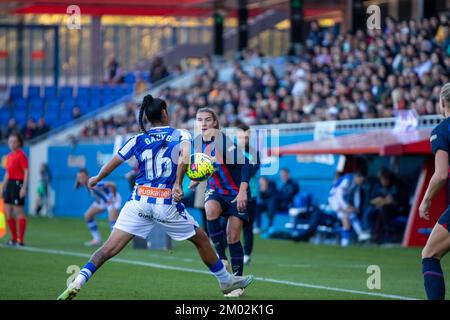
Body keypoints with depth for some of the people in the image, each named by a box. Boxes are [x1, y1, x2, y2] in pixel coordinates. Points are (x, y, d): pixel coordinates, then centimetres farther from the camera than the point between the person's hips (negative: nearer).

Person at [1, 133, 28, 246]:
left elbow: (26, 172, -14)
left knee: (19, 212, -6)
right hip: (10, 184, 9)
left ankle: (21, 240, -3)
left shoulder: (21, 155, -10)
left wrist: (24, 188, -21)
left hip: (18, 184, -9)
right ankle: (13, 238, 18)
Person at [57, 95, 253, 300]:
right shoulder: (181, 135, 3)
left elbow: (112, 164, 15)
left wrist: (96, 179, 32)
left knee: (109, 248, -3)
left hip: (139, 200, 2)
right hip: (167, 203, -2)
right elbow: (184, 154, -20)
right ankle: (225, 281, 30)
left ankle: (77, 283, -20)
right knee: (201, 239, 19)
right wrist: (178, 183, -17)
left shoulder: (138, 140, 10)